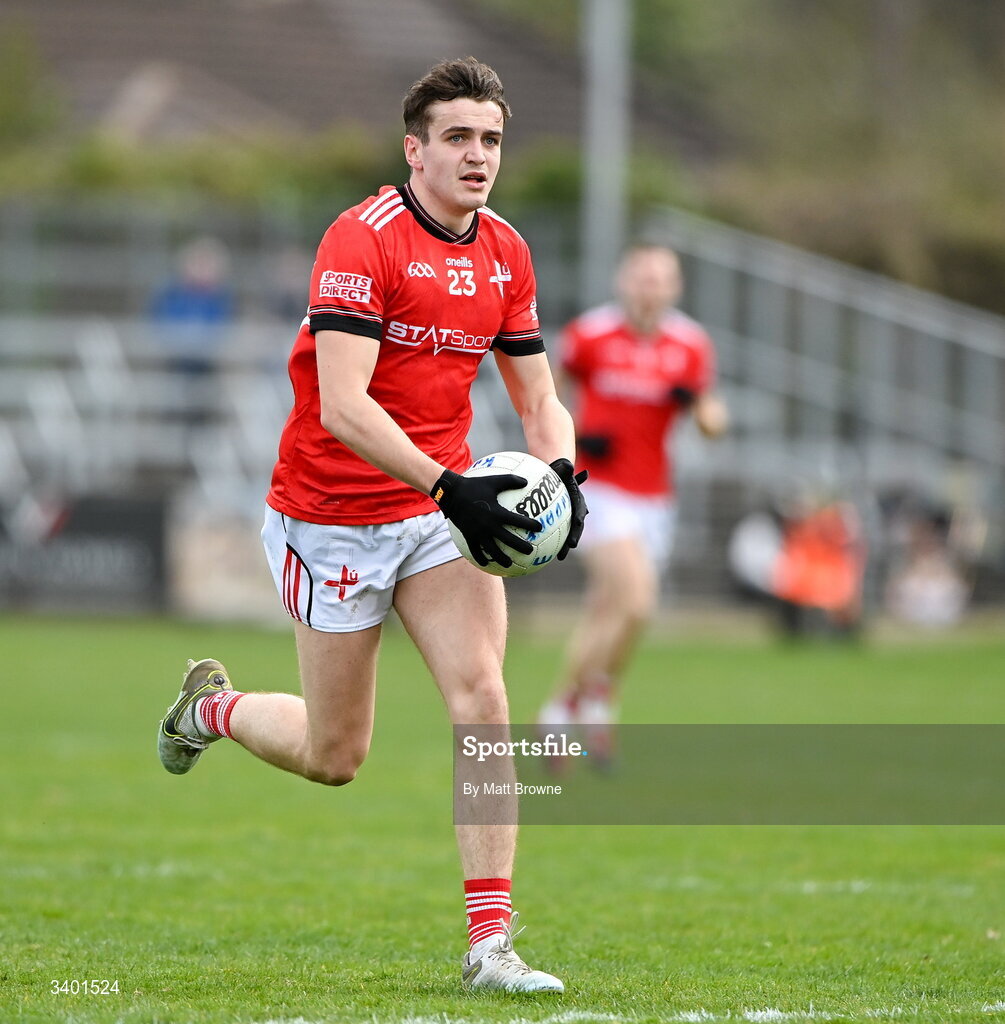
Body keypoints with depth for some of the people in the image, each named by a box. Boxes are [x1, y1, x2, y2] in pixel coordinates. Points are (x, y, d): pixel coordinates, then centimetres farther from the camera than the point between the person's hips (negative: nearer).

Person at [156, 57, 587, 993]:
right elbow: (345, 406, -26)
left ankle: (489, 943, -13)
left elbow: (538, 401, 11)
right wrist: (450, 488, -33)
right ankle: (212, 705, 37)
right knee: (334, 757, 4)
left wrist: (559, 474, -10)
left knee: (482, 697, -15)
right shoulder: (362, 240, -18)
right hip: (333, 516, -5)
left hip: (443, 505, 5)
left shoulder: (505, 255, 4)